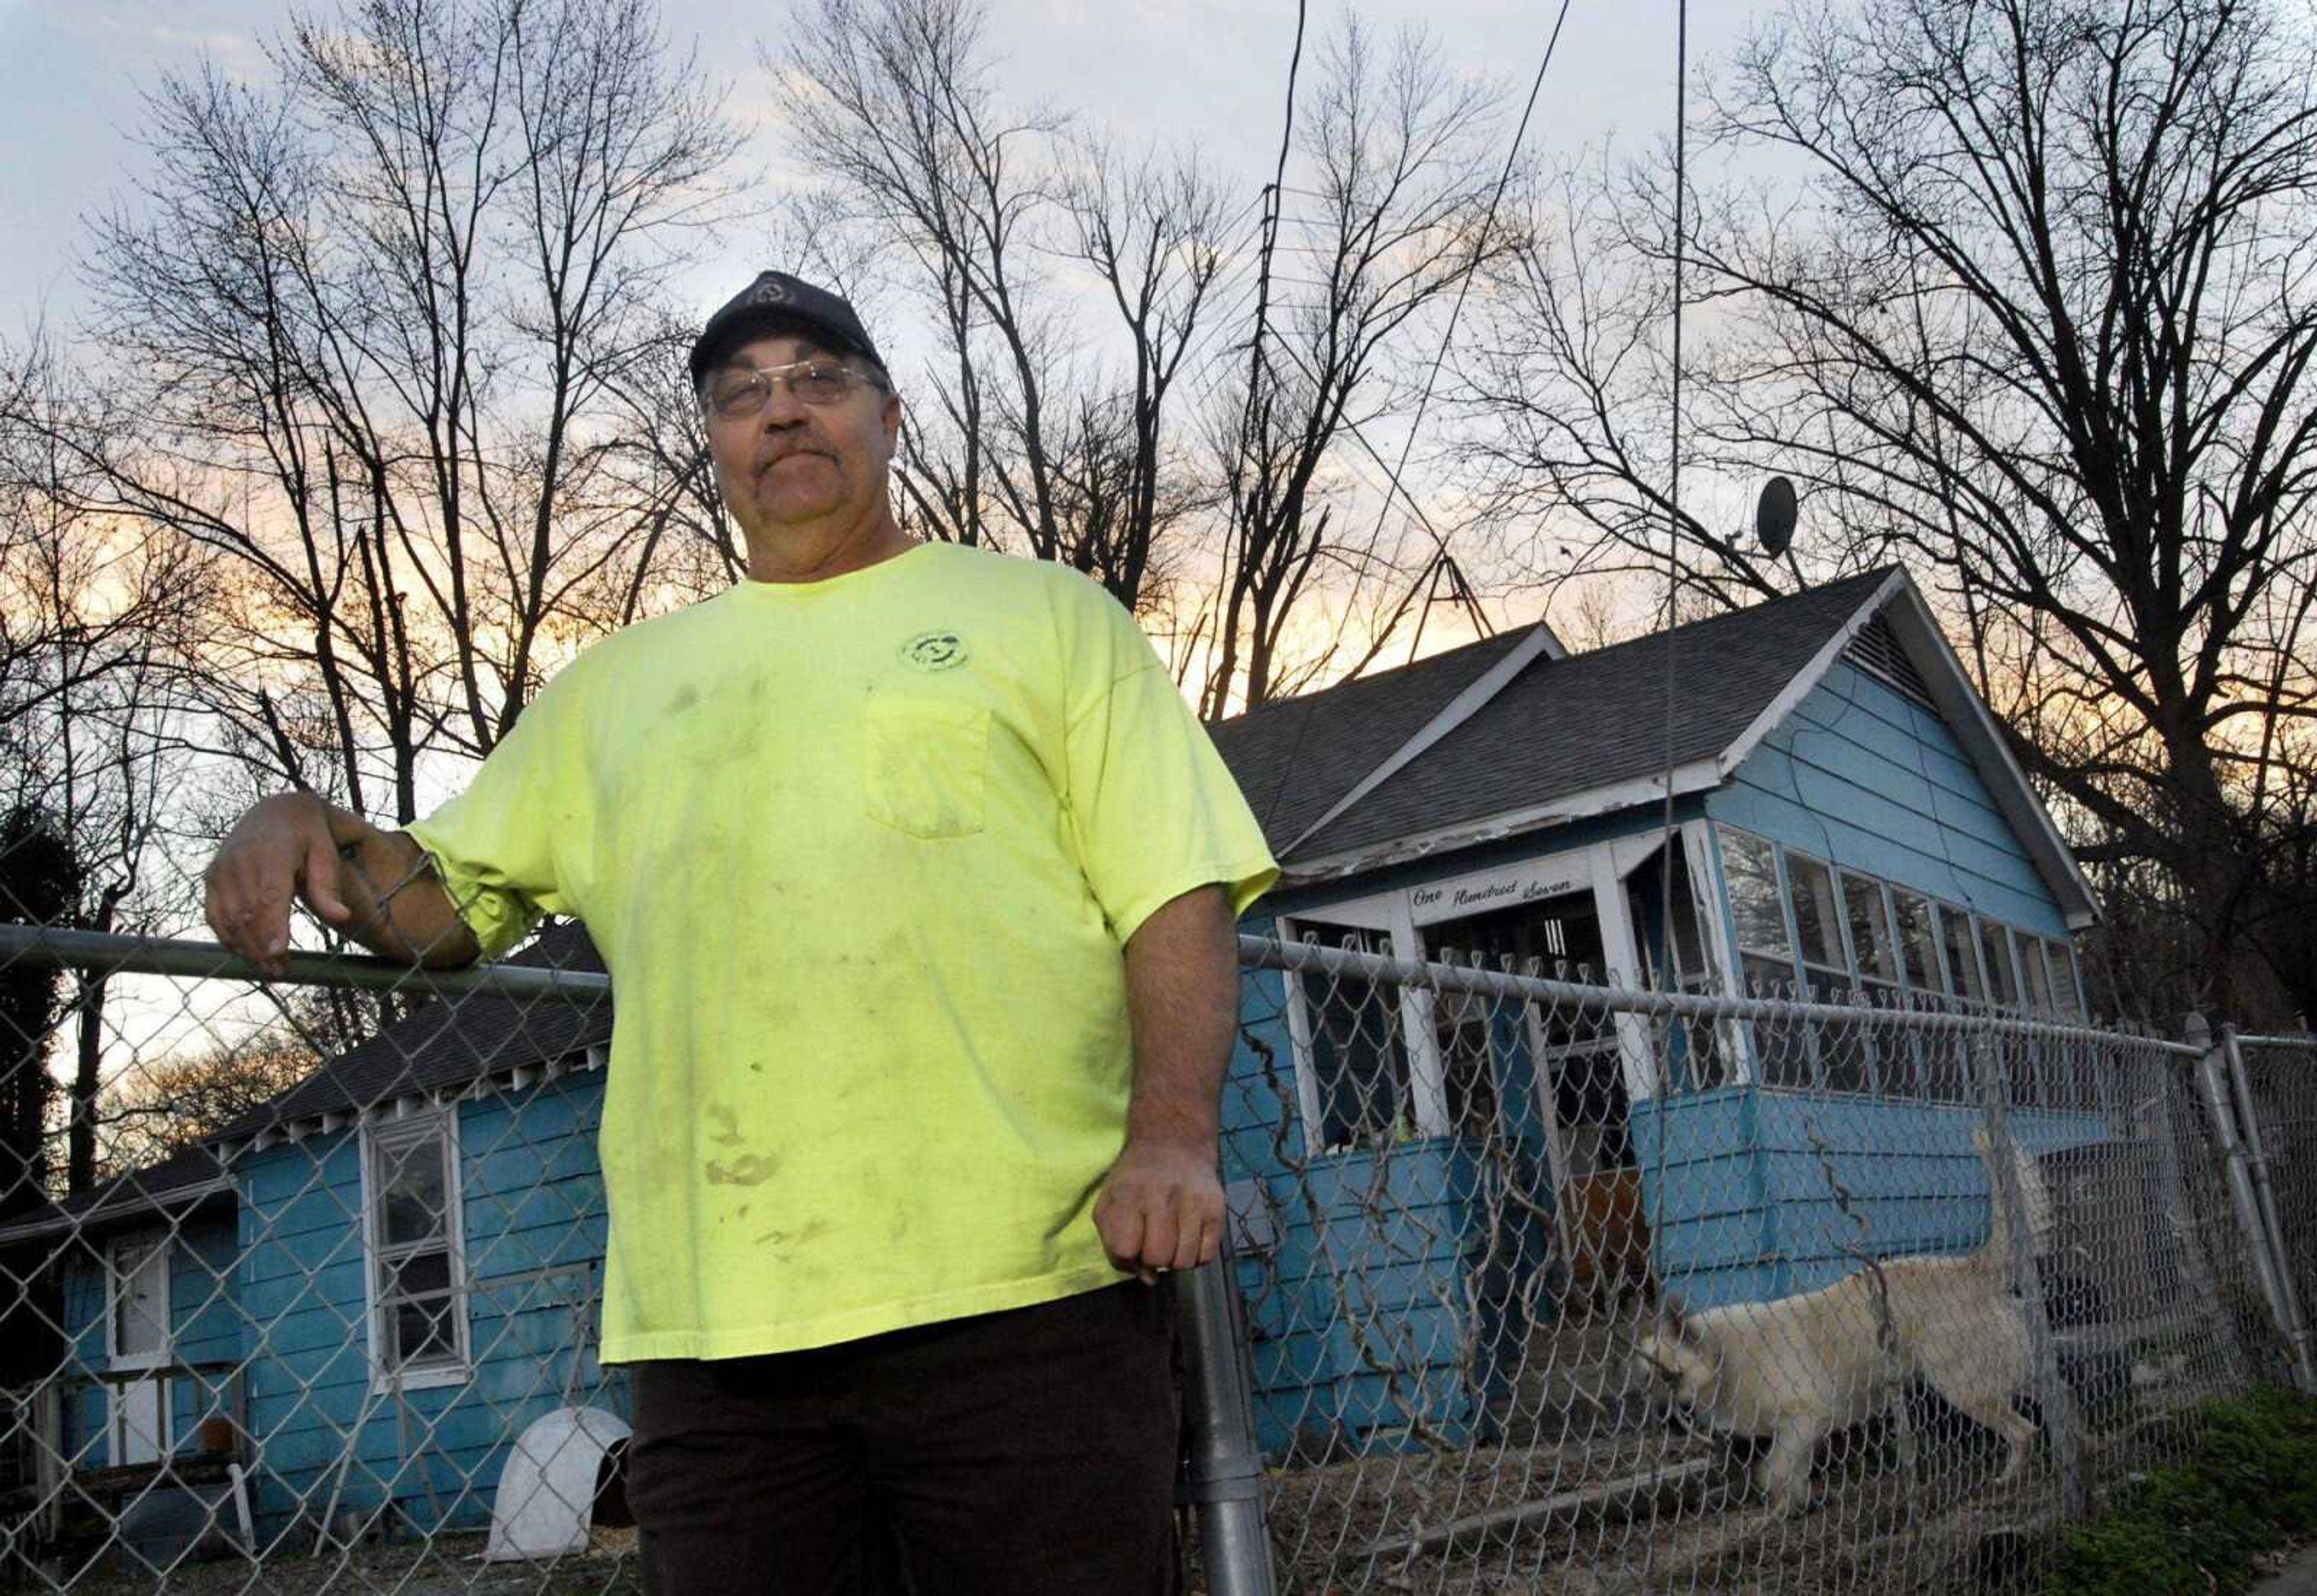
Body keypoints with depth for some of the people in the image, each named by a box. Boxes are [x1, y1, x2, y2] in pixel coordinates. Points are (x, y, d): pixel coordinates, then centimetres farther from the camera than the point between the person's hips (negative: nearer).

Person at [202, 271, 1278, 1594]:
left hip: (1025, 1289, -2)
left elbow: (1179, 891, 5)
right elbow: (442, 903, 25)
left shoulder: (1046, 614, 14)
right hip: (711, 1325, 3)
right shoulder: (619, 681, 23)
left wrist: (1176, 1132, -12)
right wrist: (309, 831, 2)